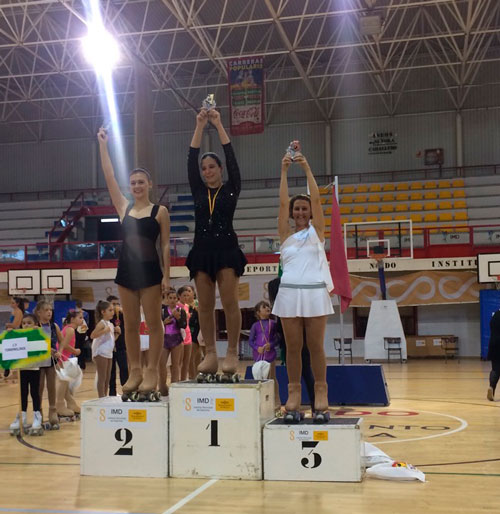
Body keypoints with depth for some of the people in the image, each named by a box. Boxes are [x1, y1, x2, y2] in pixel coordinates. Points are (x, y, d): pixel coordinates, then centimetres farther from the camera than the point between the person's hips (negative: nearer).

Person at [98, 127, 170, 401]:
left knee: (153, 323, 1)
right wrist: (103, 146, 5)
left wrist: (166, 275, -7)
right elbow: (109, 177, 7)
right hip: (126, 270, 4)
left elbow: (166, 245, -2)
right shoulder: (124, 207, 9)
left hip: (150, 270, -4)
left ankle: (151, 372, 7)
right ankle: (134, 371, 15)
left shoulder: (160, 211, -1)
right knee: (130, 325, 7)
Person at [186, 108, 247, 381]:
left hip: (226, 249, -3)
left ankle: (232, 355, -4)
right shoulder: (198, 191, 12)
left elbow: (231, 157, -3)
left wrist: (218, 124, -3)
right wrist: (200, 126, 0)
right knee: (205, 306, 2)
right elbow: (190, 160, 5)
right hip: (202, 250, 3)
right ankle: (210, 355, 7)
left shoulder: (231, 189, 6)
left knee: (230, 303, -8)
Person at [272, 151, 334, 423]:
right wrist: (284, 171, -4)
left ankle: (320, 396, 5)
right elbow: (282, 202, 1)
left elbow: (316, 199, -2)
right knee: (293, 348, 3)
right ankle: (294, 395, 7)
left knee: (316, 347, 1)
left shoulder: (316, 231, 8)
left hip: (315, 293, -1)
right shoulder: (286, 234, 10)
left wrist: (307, 168, -7)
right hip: (289, 293, 1)